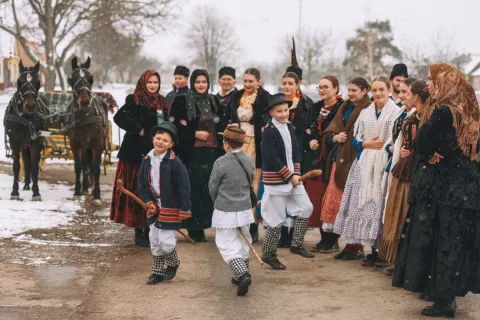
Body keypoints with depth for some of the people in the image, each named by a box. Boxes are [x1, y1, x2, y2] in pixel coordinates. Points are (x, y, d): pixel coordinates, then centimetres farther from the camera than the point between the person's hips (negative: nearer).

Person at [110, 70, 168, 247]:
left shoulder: (162, 102, 13)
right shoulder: (135, 100, -7)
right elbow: (119, 117, -20)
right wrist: (138, 129, -17)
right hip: (137, 152, -6)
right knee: (137, 192, -1)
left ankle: (150, 230, 19)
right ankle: (139, 233, 5)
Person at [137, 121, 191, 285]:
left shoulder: (174, 162, -17)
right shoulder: (147, 160, 0)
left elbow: (184, 187, -14)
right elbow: (142, 182, 11)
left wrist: (184, 210, -14)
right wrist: (147, 200, -1)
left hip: (170, 207, -6)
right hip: (153, 206, 6)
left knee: (166, 241, -6)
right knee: (154, 241, 13)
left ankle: (173, 263, 24)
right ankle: (157, 272, 28)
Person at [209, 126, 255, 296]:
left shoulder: (221, 162, -17)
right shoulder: (249, 161, -1)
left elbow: (212, 187, -7)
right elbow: (249, 183, 9)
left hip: (225, 212, -5)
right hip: (245, 209, 5)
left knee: (228, 245, 0)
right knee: (243, 242, 19)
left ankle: (242, 274, -17)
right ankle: (242, 275, 28)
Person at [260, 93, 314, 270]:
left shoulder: (290, 127, 9)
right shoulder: (268, 132, -15)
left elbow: (296, 153, 11)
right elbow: (272, 160, -19)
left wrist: (296, 174, -2)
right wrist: (290, 176, -14)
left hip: (292, 178, 7)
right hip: (276, 181, -7)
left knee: (306, 208, 5)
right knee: (277, 218, -1)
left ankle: (296, 244, 18)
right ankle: (268, 254, 12)